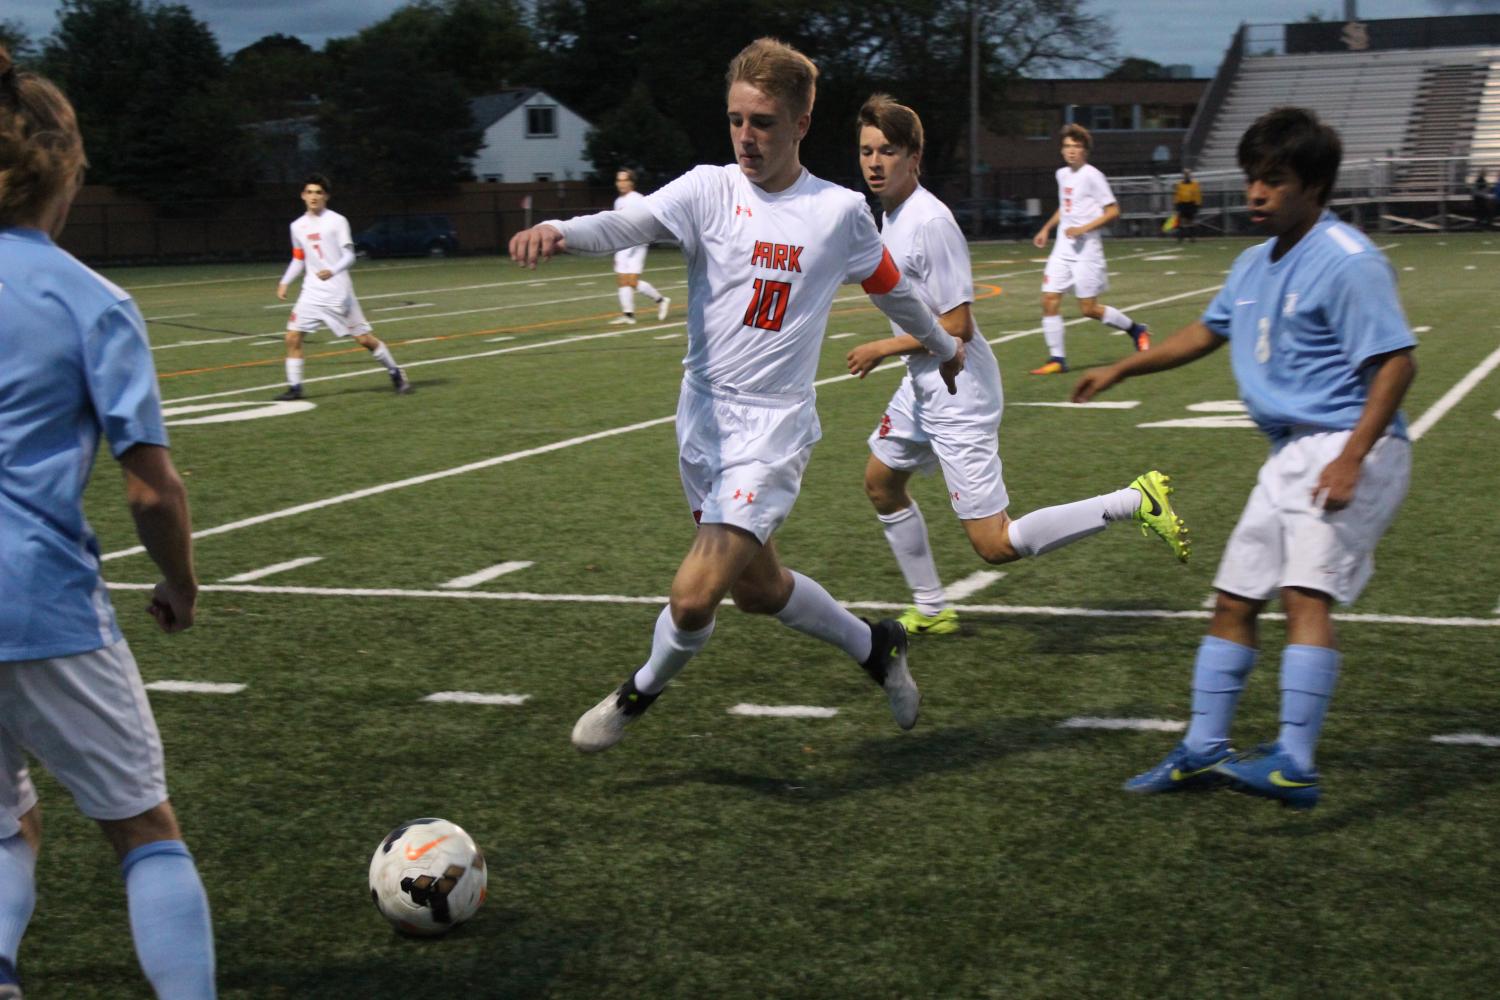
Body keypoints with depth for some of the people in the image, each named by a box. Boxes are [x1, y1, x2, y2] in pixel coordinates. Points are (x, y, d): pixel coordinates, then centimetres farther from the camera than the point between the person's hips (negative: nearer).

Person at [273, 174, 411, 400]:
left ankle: (396, 373, 17)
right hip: (312, 293, 4)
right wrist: (284, 282, 10)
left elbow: (349, 256, -11)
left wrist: (332, 271, -30)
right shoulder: (297, 226, 9)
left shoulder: (337, 221, -6)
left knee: (364, 338, -2)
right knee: (292, 337, -7)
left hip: (339, 293, -4)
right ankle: (294, 387, 2)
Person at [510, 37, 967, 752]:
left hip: (773, 426, -3)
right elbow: (630, 222, -23)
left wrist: (945, 349, 32)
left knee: (694, 595, -16)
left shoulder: (842, 212, -2)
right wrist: (559, 231, -44)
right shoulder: (709, 190, -3)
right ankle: (875, 646, 40)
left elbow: (891, 290, 17)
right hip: (703, 414, 3)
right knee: (756, 587, 15)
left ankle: (641, 692, 15)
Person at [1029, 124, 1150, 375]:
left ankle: (1136, 330, 19)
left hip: (1086, 248, -7)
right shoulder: (1062, 174, 12)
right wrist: (1047, 228, 20)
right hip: (1063, 248, 7)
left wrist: (1083, 229, -20)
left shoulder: (1092, 175, -10)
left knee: (1088, 309, -3)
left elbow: (1113, 211, -12)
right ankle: (1057, 358, 1)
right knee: (1049, 300, -5)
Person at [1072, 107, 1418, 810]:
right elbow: (1209, 331, 32)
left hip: (1347, 449, -9)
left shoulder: (1347, 262, -13)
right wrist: (1122, 369, 37)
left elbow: (1396, 362, -18)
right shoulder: (1256, 263, 15)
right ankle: (1204, 749, 20)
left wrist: (1351, 458, -26)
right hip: (1289, 454, 9)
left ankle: (1295, 763, -29)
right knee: (1233, 600, 11)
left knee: (1304, 592, -23)